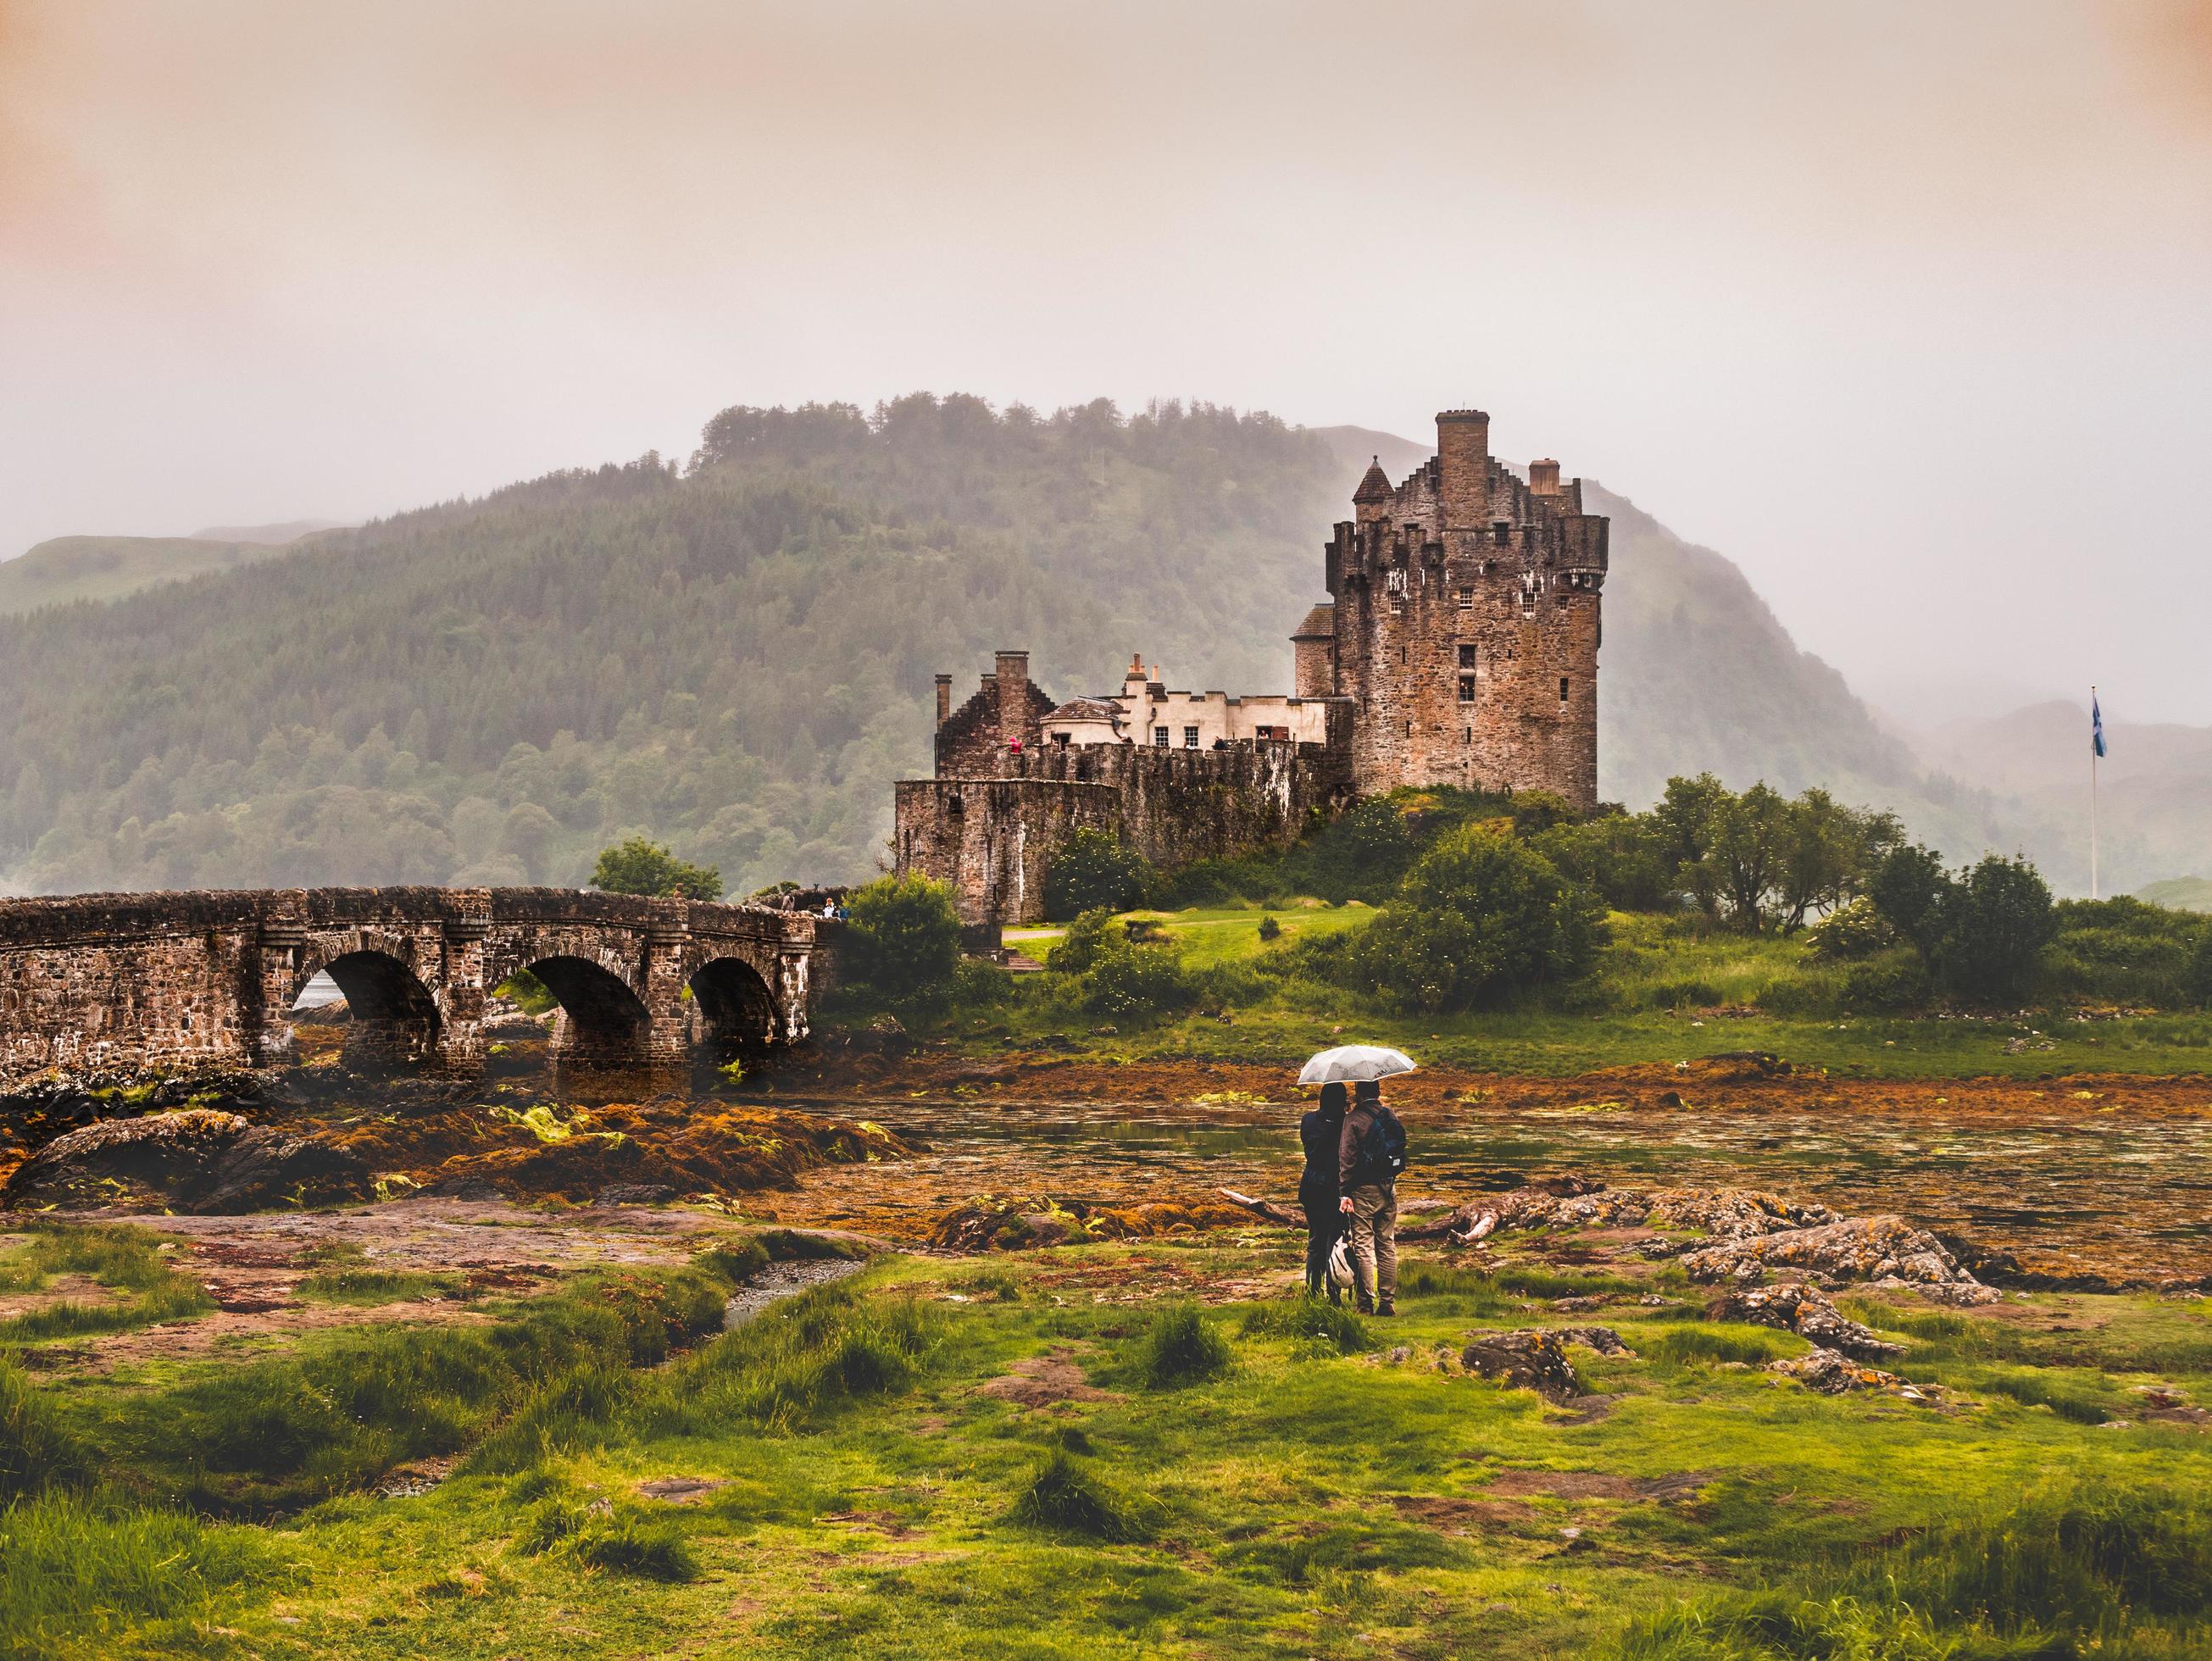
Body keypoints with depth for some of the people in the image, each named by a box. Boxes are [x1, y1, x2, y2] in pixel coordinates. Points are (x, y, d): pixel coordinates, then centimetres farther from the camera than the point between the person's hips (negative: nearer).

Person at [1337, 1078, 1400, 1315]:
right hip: (1388, 1189, 5)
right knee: (1387, 1246, 11)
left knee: (1363, 1247, -1)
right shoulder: (1390, 1116, 3)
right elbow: (1399, 1147, 13)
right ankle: (1388, 1302, 12)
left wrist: (1344, 1193, -12)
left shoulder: (1354, 1119, -12)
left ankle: (1367, 1303, -2)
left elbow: (1346, 1158, -14)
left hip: (1363, 1190, -5)